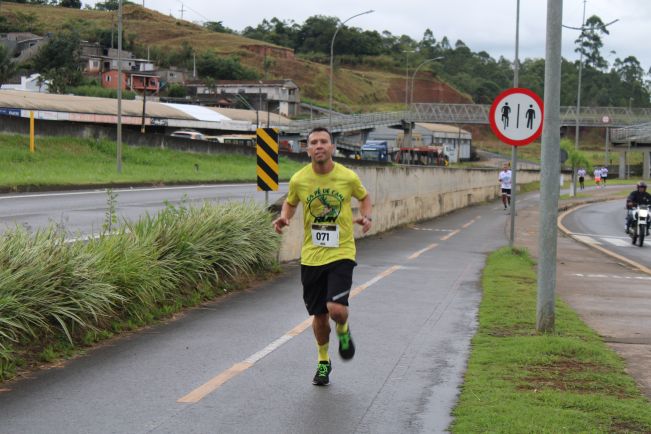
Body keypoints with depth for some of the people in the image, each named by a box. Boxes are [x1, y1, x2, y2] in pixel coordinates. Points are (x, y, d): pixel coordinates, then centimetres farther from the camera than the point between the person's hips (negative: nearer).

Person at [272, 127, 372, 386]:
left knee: (336, 309, -20)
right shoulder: (299, 180, -4)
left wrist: (366, 217, -5)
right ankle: (323, 362, 34)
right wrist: (284, 218, -5)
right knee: (319, 315, 9)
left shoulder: (348, 177, -6)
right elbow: (290, 203, 16)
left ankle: (343, 331, 18)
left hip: (341, 253, -2)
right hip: (311, 256, 2)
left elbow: (364, 197, 13)